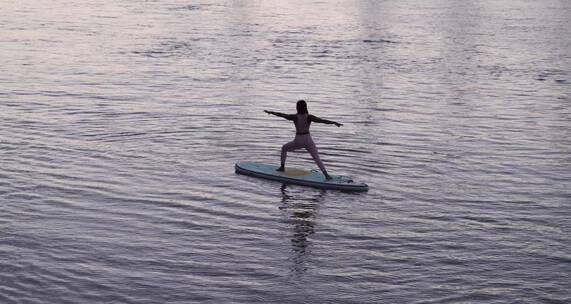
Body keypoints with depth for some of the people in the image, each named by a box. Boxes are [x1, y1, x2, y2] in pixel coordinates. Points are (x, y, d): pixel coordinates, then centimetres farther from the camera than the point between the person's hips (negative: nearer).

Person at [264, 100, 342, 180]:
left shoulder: (295, 117, -9)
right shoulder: (309, 117, -8)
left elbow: (281, 115, 0)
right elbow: (323, 120, -14)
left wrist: (270, 112, 13)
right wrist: (335, 122, -14)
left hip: (298, 141, 0)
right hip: (308, 141, 1)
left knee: (284, 148, 27)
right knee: (317, 158, -1)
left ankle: (282, 167, 30)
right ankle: (326, 175, -17)